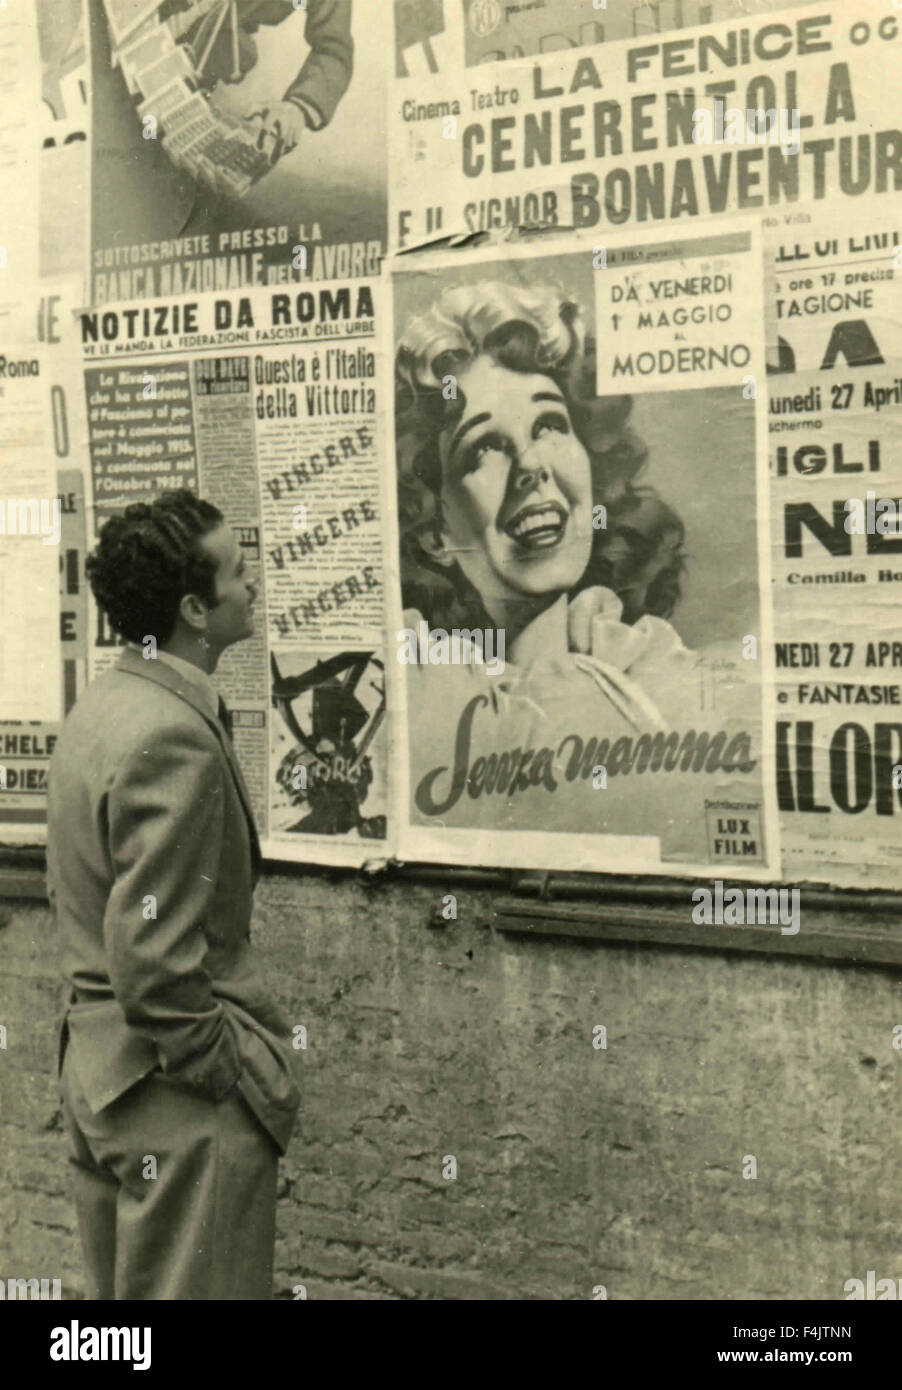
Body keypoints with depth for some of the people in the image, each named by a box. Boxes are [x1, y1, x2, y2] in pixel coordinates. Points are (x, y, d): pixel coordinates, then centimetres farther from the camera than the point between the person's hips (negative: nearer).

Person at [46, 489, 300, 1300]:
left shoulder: (103, 708, 8)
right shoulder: (176, 739, -23)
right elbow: (153, 963, -27)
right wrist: (238, 1077, -14)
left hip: (100, 1071, 10)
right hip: (183, 1105, -10)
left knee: (121, 1291, 20)